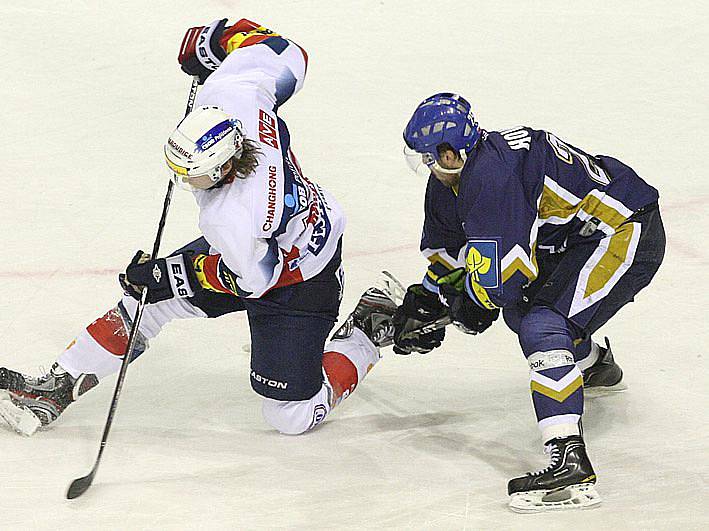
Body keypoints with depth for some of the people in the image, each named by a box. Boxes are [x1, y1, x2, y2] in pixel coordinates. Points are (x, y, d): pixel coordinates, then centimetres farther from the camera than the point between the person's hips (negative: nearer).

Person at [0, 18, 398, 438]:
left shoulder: (233, 220, -42)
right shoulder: (226, 97, -27)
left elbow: (254, 280, -22)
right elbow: (289, 55, -9)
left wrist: (169, 274, -15)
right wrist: (221, 36, 6)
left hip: (300, 283, -9)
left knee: (292, 416, -2)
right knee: (148, 300, 5)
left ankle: (368, 334, 18)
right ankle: (57, 388, 17)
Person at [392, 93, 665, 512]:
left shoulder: (490, 174, -27)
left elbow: (498, 270, -27)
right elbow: (448, 249, 21)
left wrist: (470, 305, -8)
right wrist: (426, 302, 13)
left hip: (625, 233, -11)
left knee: (543, 327, -23)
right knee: (519, 306, 24)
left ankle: (570, 464, -34)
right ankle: (596, 365, 54)